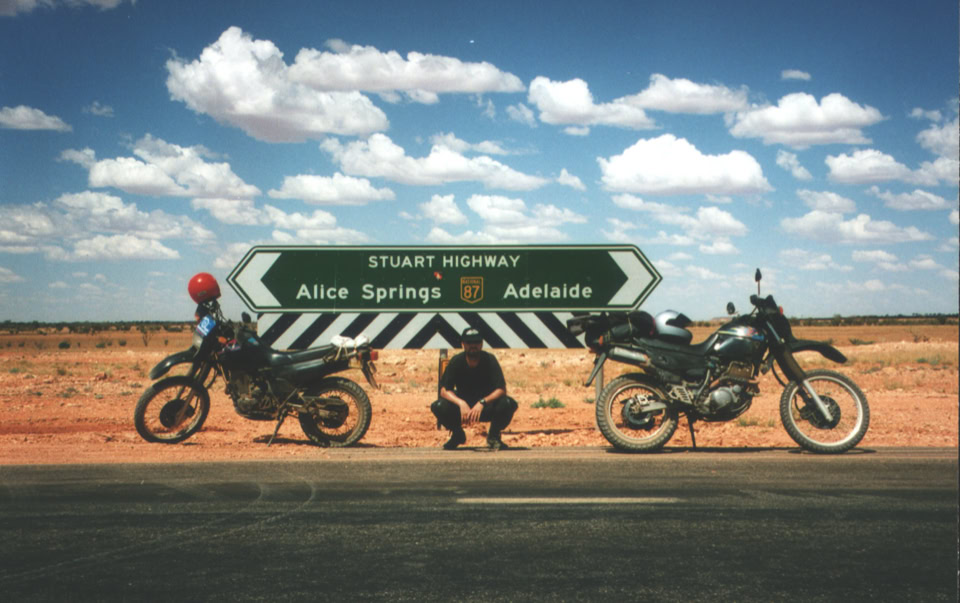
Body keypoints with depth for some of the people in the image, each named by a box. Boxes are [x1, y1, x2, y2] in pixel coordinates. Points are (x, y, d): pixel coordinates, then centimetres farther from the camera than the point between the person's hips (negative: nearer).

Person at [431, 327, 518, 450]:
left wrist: (482, 403, -38)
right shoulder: (456, 362, -11)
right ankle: (457, 435, 4)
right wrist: (461, 403, -35)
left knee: (509, 404, -32)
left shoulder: (489, 360, -15)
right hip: (462, 404, 1)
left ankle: (494, 436, 0)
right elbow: (444, 390, -16)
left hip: (487, 405, -1)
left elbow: (501, 389, -21)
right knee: (438, 406, -28)